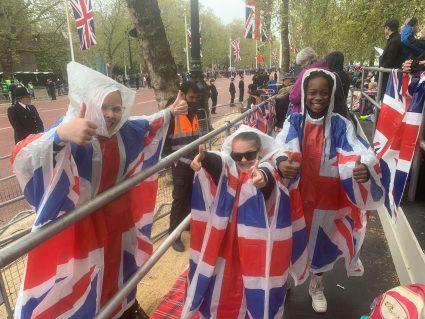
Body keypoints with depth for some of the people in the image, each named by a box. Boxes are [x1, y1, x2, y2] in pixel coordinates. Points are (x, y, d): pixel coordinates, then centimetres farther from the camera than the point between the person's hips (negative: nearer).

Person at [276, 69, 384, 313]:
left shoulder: (341, 125, -7)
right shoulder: (294, 122, -8)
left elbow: (358, 152, -21)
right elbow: (282, 146, -25)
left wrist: (364, 168, -44)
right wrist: (281, 162, -48)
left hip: (326, 199, 1)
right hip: (296, 197, 0)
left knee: (321, 242, 19)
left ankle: (317, 286, 48)